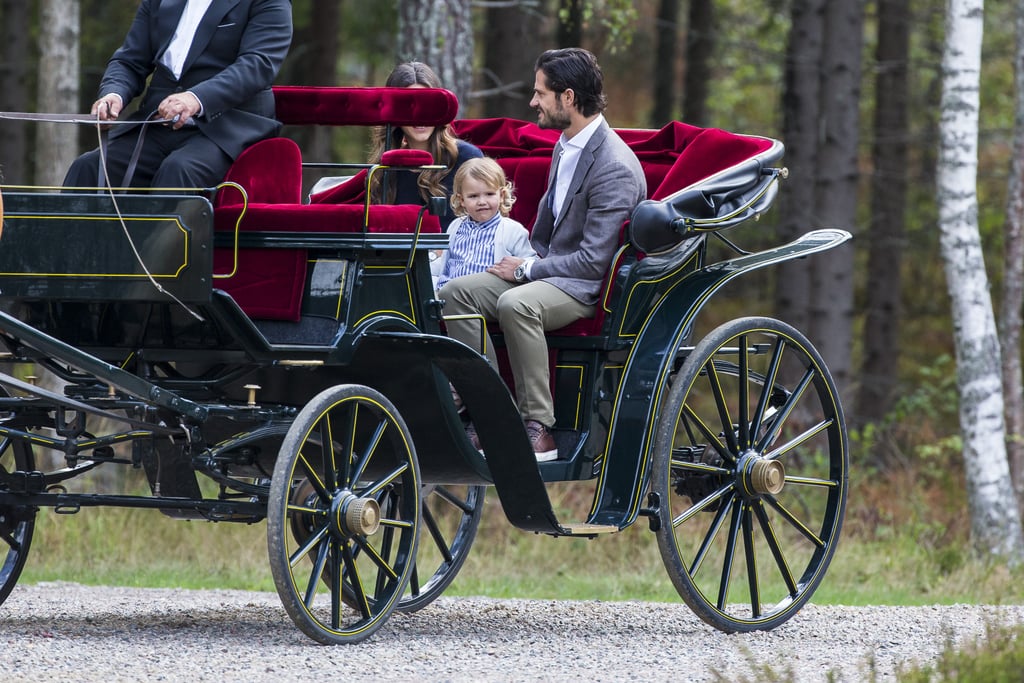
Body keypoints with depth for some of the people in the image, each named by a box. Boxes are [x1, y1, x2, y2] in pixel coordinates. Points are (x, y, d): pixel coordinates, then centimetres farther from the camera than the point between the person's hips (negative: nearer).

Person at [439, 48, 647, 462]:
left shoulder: (615, 168, -21)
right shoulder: (565, 146, 9)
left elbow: (594, 260, -22)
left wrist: (528, 270, -14)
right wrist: (528, 262, 9)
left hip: (589, 287, -9)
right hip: (549, 269, 9)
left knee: (515, 304, -36)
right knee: (455, 292, -8)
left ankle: (539, 431, -30)